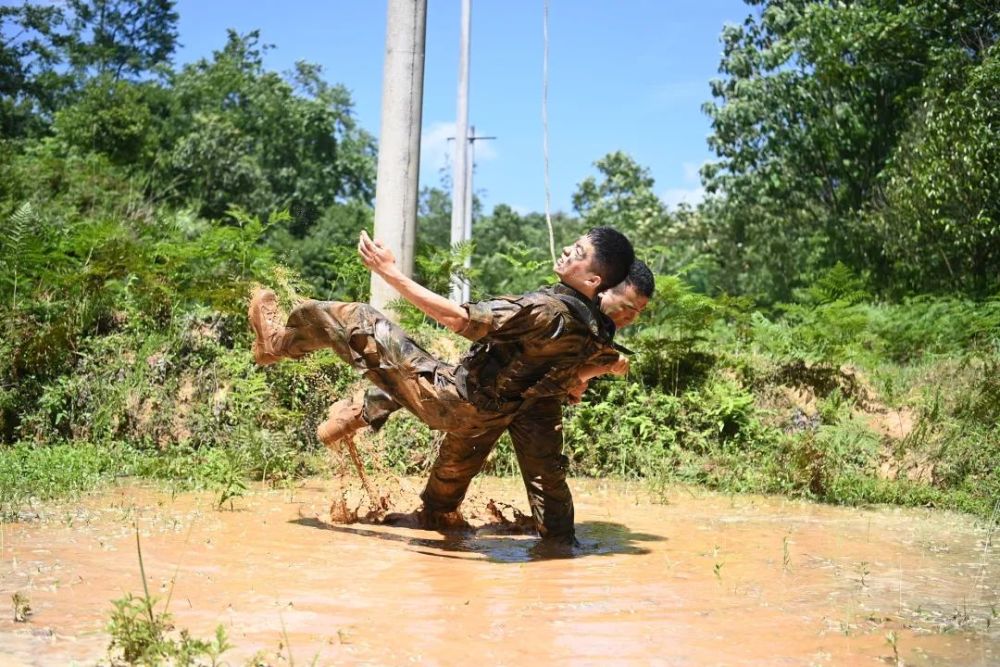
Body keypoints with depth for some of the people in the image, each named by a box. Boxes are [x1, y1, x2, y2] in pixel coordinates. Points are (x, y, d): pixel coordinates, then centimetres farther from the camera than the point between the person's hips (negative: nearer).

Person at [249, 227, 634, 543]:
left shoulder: (548, 310, -29)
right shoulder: (595, 329, -5)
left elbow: (458, 318, -28)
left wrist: (390, 273, -24)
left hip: (455, 399, -7)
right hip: (486, 417, 7)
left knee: (357, 321, 3)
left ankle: (279, 341, 24)